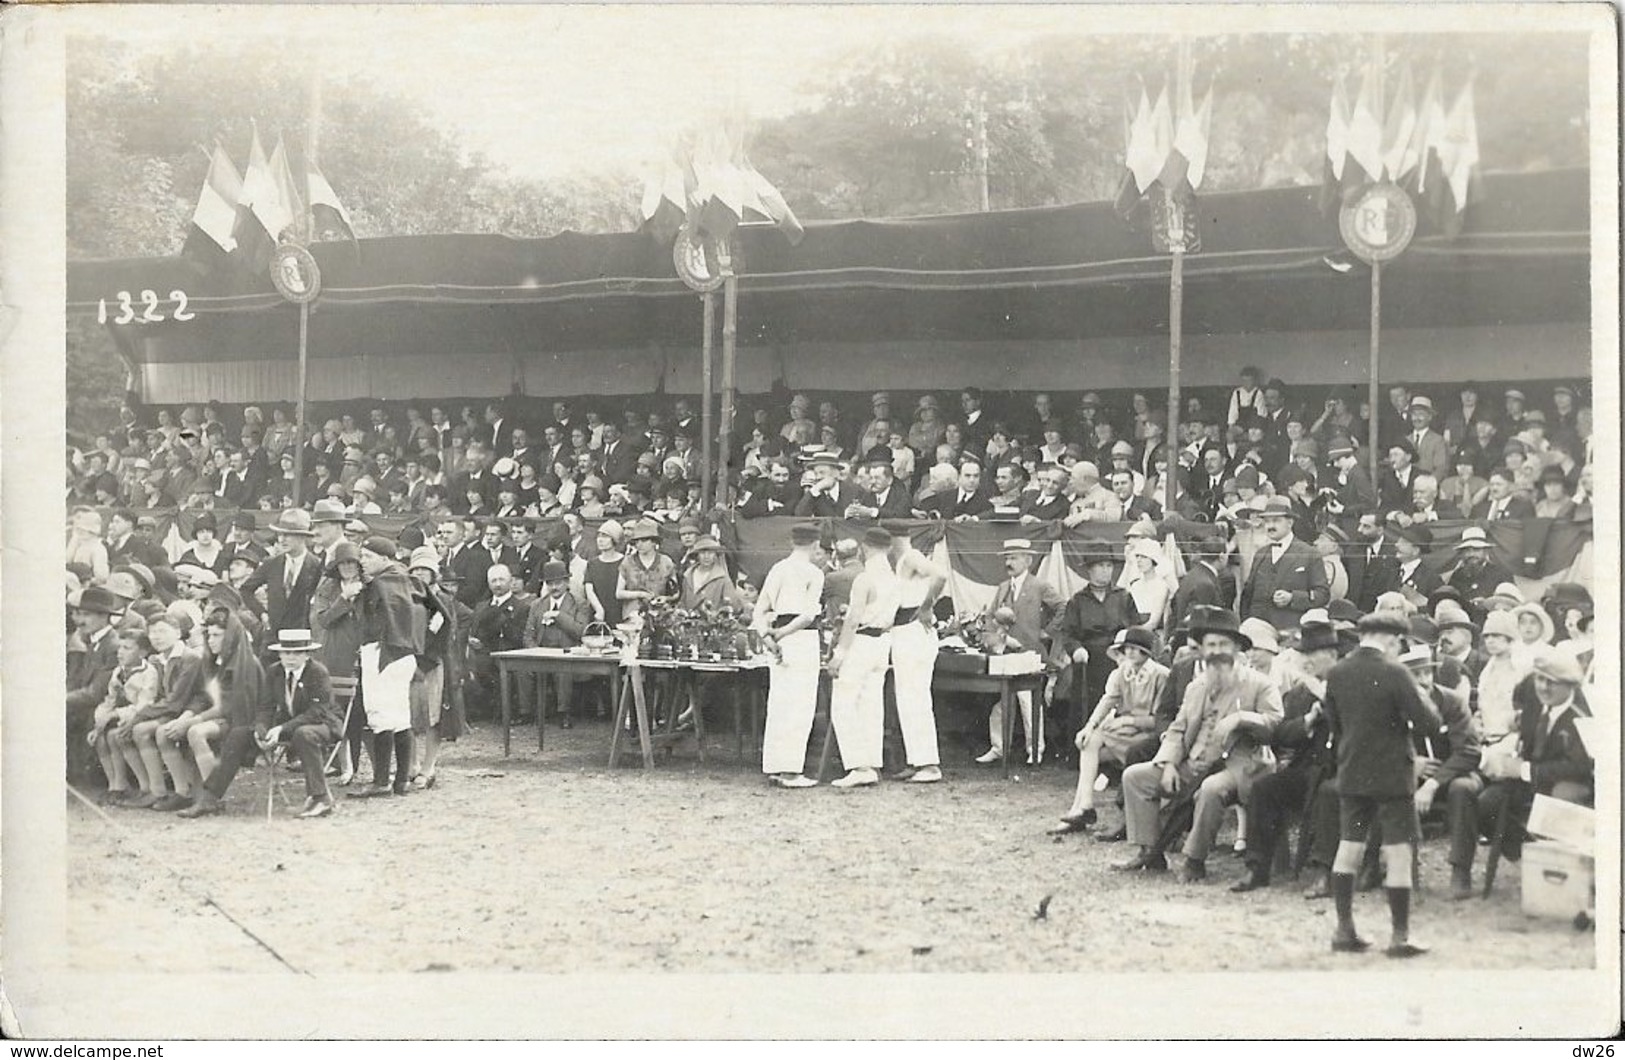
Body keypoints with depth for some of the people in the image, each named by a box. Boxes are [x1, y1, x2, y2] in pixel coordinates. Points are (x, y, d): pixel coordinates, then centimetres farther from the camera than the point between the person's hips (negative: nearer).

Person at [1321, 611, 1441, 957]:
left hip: (1351, 775, 5)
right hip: (1392, 776, -5)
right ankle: (1400, 936, 5)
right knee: (1398, 854, 2)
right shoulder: (1393, 673, -15)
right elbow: (1427, 724, -14)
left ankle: (1344, 930, 16)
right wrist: (1425, 702, 4)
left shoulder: (1336, 674, 1)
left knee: (1348, 849, 12)